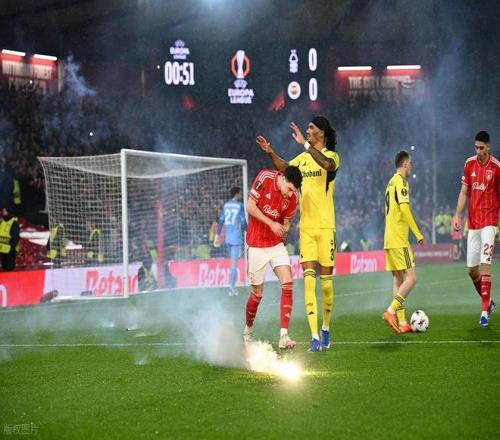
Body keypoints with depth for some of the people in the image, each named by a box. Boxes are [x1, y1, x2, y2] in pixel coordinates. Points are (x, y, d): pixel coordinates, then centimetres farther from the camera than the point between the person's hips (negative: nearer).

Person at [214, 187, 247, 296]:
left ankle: (232, 287, 20)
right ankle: (232, 288, -6)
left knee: (233, 262, 18)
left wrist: (217, 235, 11)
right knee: (234, 264, -4)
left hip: (227, 237, 6)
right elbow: (243, 222, -8)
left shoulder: (226, 205, 8)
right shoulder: (240, 206, -8)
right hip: (236, 238, -6)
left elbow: (221, 221, 8)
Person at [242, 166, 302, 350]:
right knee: (257, 293, 3)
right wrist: (272, 224, -19)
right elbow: (250, 207, -13)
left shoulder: (293, 198, -5)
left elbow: (286, 222, 7)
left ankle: (283, 335, -15)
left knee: (288, 283, -14)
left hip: (276, 244, 3)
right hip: (256, 245, -3)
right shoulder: (265, 178, -16)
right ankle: (247, 331, 29)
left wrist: (284, 231, -14)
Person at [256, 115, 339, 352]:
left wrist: (304, 144, -29)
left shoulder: (332, 156, -5)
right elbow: (284, 167, 27)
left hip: (325, 226, -4)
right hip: (306, 226, 4)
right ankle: (314, 337, -11)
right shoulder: (303, 157, 14)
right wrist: (270, 152, 10)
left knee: (326, 279, 2)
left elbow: (327, 164, -27)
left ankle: (326, 329, 23)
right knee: (309, 277, -7)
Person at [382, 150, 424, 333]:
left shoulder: (391, 182, 18)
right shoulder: (401, 181, -9)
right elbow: (404, 209, -19)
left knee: (398, 279, 7)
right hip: (399, 240, -9)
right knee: (411, 277, -9)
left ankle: (401, 322, 4)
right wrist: (418, 234, -16)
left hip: (389, 240, 9)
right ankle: (391, 311, -17)